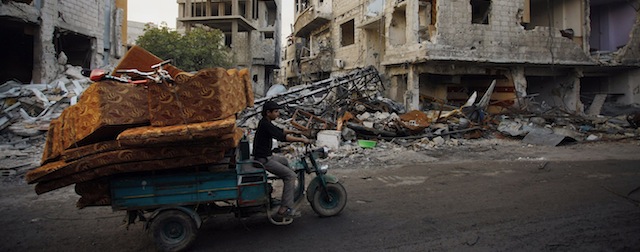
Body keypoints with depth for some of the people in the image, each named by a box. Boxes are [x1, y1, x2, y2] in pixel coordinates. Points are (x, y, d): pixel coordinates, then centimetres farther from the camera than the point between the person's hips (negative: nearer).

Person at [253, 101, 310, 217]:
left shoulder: (265, 122, 11)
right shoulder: (265, 125, -21)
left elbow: (279, 130, 26)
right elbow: (282, 137, -28)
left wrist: (293, 131, 20)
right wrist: (301, 139, -22)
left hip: (266, 156, 11)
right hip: (263, 160, -11)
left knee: (285, 161, 32)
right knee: (291, 175, -14)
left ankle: (291, 189, 45)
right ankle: (285, 208, -15)